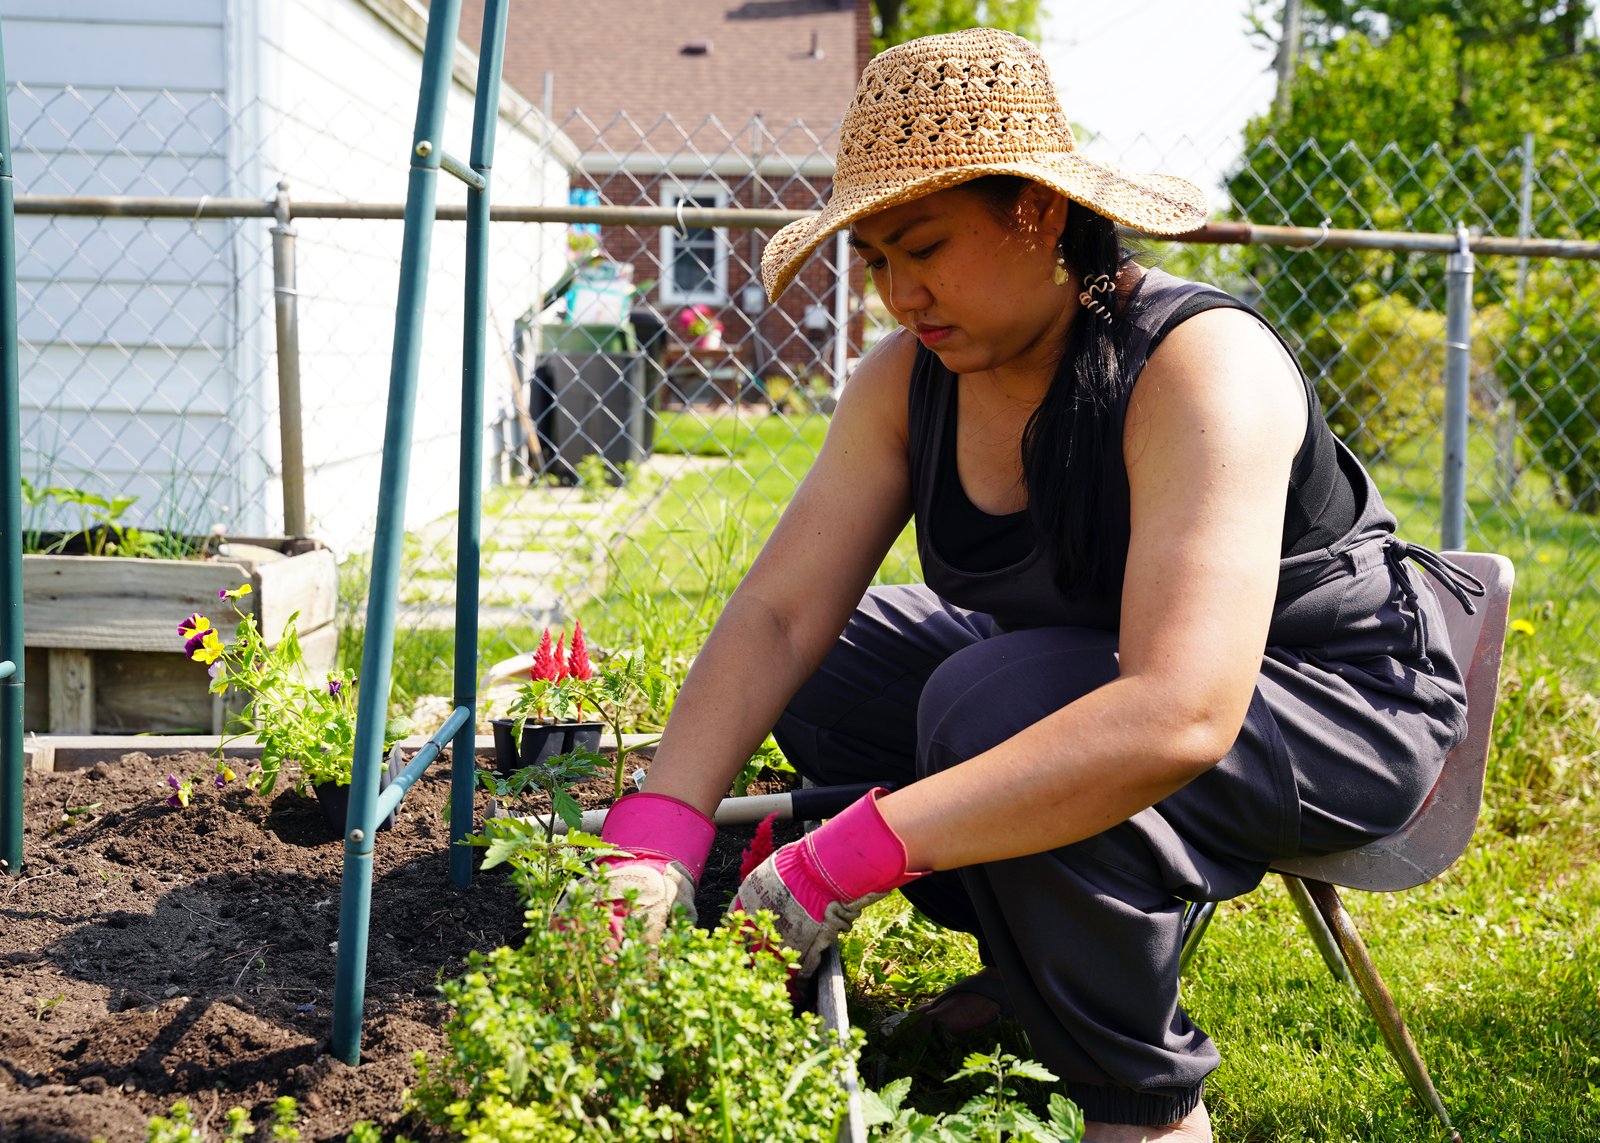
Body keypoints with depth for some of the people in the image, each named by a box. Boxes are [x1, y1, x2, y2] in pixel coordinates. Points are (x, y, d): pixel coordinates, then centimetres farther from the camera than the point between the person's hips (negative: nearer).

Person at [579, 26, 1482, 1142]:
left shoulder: (1201, 365, -31)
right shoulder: (909, 380, -8)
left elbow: (1180, 716, -43)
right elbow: (777, 612, -11)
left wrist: (852, 856, -45)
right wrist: (657, 834, -28)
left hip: (1340, 709, -8)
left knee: (995, 703, -32)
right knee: (819, 673, 1)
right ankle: (1051, 949, 14)